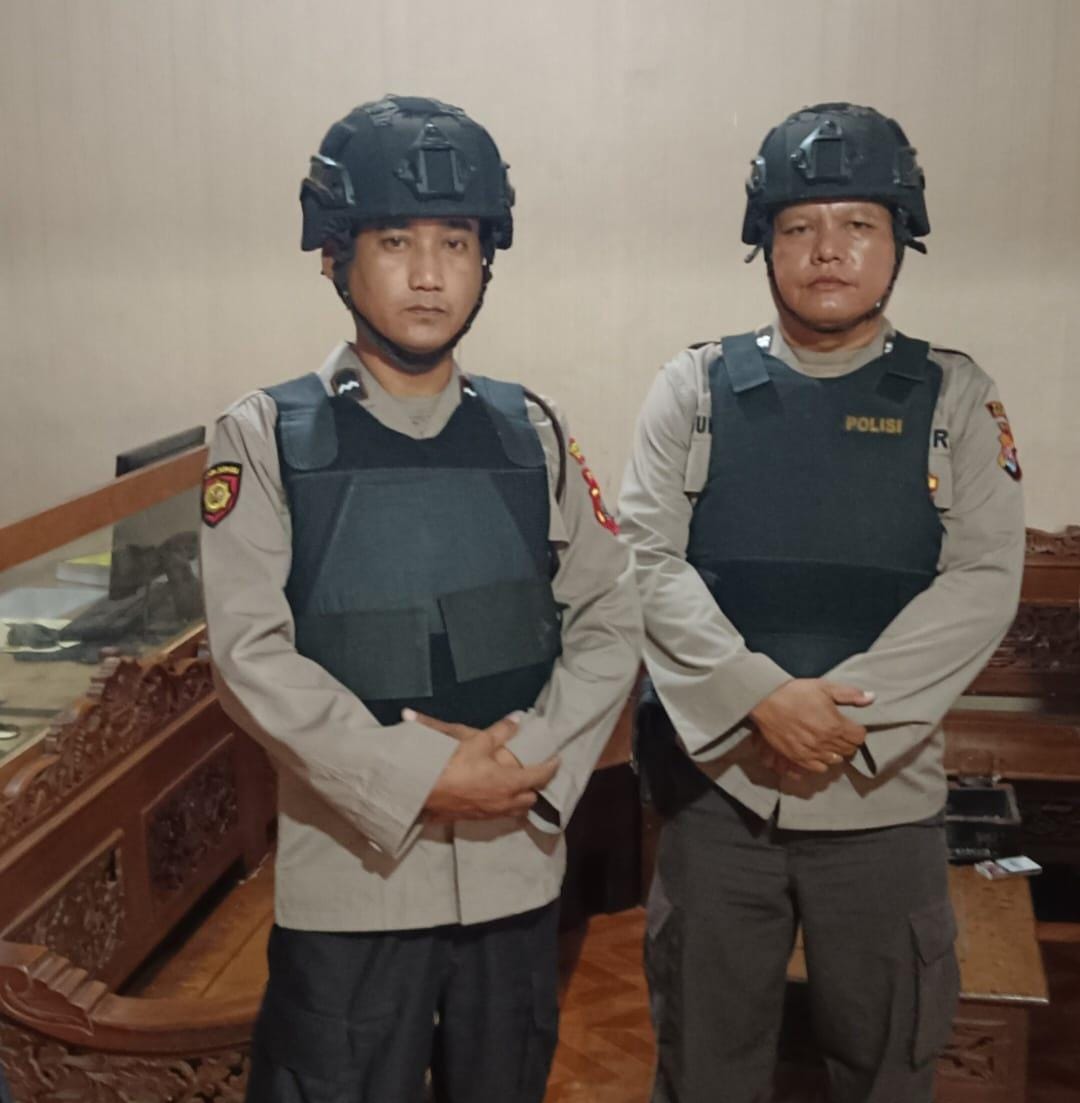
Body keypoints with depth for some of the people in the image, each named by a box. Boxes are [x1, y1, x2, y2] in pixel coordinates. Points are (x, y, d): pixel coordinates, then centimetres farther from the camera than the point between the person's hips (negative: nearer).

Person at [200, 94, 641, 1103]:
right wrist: (418, 779, -18)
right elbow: (251, 653, -12)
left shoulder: (530, 432, 5)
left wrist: (534, 760, -12)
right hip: (349, 867, -3)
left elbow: (609, 621, 4)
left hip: (518, 859, 3)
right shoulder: (266, 436, -4)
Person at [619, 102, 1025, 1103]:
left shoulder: (953, 396, 2)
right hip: (715, 778, 0)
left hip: (885, 789, 0)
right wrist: (761, 699, -19)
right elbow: (648, 558, -6)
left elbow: (983, 582, -6)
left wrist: (844, 711, -17)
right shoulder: (697, 387, 3)